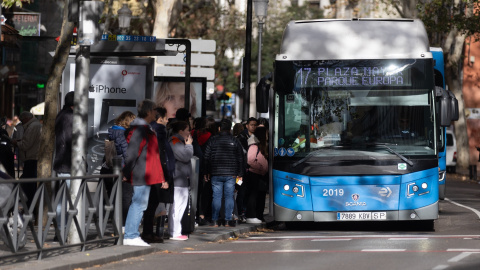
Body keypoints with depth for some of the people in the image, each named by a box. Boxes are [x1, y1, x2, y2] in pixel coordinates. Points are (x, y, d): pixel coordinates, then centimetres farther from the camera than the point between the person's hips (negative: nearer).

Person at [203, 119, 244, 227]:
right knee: (229, 197, 3)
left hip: (216, 174, 0)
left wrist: (207, 173, 11)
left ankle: (214, 220, 1)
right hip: (230, 174, 0)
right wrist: (240, 173, 10)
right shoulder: (235, 141, 2)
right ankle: (228, 220, 1)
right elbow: (240, 158, 4)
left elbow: (206, 157, 4)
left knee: (216, 197, 2)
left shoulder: (213, 140, 2)